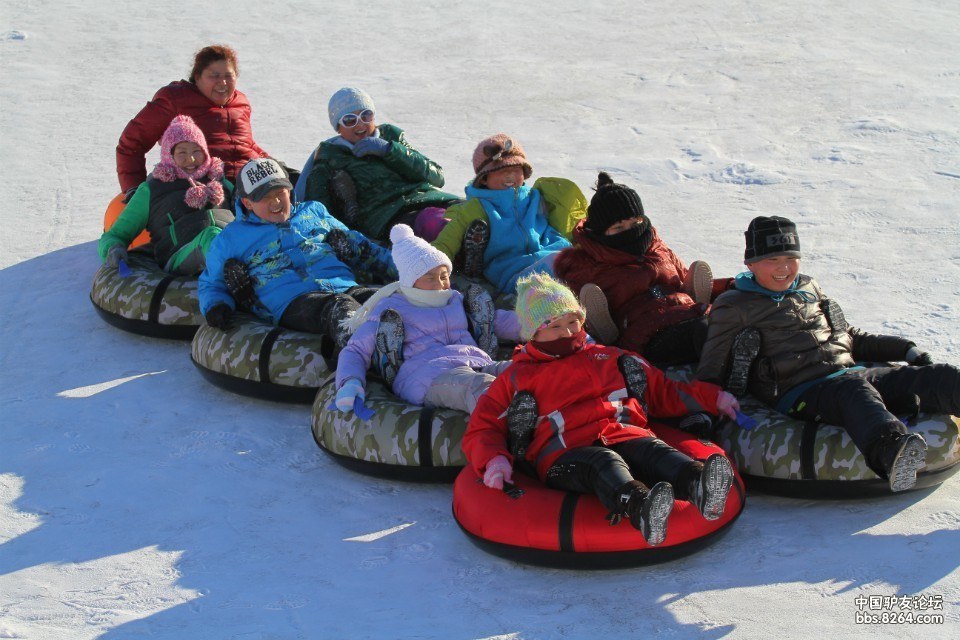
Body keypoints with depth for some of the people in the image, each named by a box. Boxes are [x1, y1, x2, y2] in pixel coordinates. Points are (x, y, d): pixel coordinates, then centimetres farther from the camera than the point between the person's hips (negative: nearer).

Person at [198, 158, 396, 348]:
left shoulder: (313, 211, 31)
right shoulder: (231, 237, 24)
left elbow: (357, 247, 33)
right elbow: (212, 283, 32)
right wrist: (215, 307, 6)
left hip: (346, 287, 5)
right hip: (293, 302, -5)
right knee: (341, 308, -42)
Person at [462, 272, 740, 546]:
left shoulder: (608, 358, 33)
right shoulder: (516, 378, 23)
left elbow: (664, 391, 39)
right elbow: (482, 430, 18)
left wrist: (713, 399, 27)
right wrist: (493, 460, -5)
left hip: (626, 436, 4)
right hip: (565, 454, -3)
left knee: (654, 451, -32)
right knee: (603, 464, -39)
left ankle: (698, 484, -64)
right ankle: (639, 506, -71)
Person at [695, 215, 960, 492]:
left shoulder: (810, 288, 27)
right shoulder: (733, 308, 10)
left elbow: (849, 337, 35)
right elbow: (712, 372, 9)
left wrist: (906, 349, 23)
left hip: (853, 372, 7)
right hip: (800, 394, -7)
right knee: (854, 391, -43)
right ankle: (890, 451, -73)